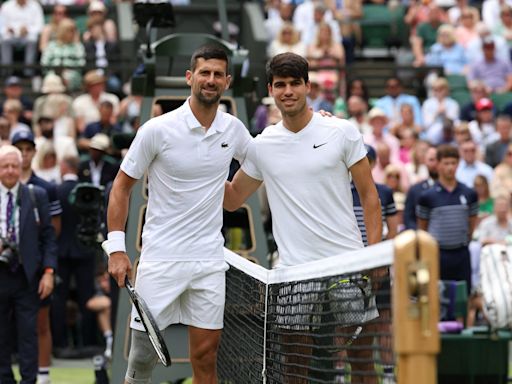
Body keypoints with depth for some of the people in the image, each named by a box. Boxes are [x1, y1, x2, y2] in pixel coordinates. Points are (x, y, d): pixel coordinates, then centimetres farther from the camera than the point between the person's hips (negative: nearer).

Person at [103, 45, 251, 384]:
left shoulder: (233, 129, 5)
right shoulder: (157, 130, -8)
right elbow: (122, 186, -1)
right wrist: (116, 248, -8)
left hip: (209, 261, 4)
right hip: (160, 260, -3)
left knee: (206, 356, 4)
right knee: (144, 352, -3)